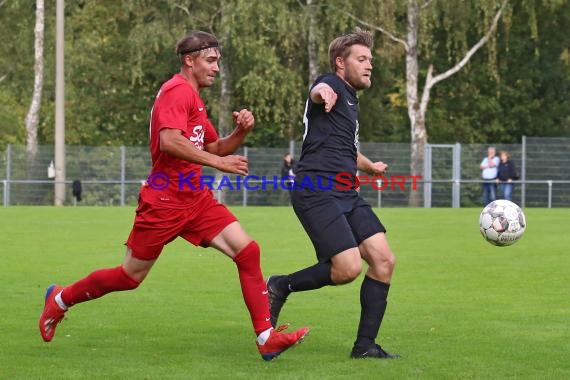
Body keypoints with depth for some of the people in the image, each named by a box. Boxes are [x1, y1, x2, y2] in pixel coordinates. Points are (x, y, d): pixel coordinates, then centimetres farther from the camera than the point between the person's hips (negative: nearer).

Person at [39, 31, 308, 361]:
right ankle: (60, 300, 28)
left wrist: (241, 131, 5)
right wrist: (219, 162, -25)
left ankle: (266, 338, -10)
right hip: (165, 201, -9)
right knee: (130, 277, 4)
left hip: (196, 199, 9)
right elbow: (169, 140, -29)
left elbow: (215, 147, 24)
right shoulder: (178, 91, -14)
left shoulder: (194, 98, 18)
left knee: (247, 250, -8)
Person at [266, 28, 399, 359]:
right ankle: (281, 286, 4)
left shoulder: (351, 99, 25)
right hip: (317, 192, -9)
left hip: (346, 193, 9)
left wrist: (369, 166, 63)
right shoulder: (333, 85, -4)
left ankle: (365, 345, 4)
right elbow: (319, 92, -32)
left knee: (383, 260, -3)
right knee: (349, 268, -20)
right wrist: (321, 92, -58)